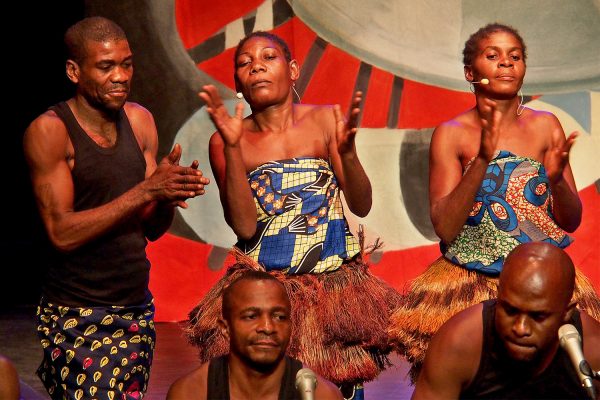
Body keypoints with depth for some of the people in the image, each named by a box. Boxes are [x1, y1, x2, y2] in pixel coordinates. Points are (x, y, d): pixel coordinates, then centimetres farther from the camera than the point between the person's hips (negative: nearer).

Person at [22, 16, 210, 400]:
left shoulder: (139, 120, 10)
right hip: (77, 319, -6)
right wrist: (146, 190, -20)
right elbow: (61, 232, -16)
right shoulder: (49, 130, -8)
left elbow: (152, 229, 11)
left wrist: (169, 196, -11)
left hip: (138, 308, 6)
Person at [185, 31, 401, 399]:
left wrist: (347, 151, -22)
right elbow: (244, 225, -11)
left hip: (336, 284, 1)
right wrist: (232, 147, -17)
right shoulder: (226, 140, 0)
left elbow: (361, 206, -4)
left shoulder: (325, 121, 1)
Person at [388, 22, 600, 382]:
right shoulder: (451, 135, -1)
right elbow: (445, 229, -10)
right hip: (469, 280, -1)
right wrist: (482, 160, -20)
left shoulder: (545, 126, 4)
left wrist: (557, 179, -15)